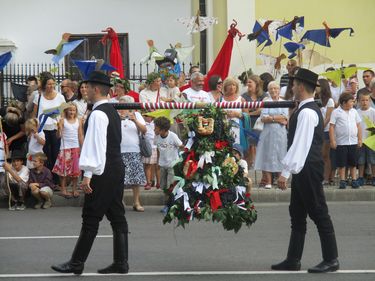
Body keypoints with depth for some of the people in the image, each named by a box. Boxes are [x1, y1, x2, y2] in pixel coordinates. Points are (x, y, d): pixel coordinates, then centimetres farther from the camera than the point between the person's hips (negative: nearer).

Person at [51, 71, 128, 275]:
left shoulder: (98, 114, -15)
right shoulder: (112, 111, 16)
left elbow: (95, 145, -21)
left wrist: (88, 175, -21)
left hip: (102, 172, -10)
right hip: (117, 168, 10)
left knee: (91, 219, -5)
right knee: (117, 216, 9)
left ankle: (77, 263, 1)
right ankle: (120, 262, 11)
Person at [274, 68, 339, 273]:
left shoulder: (307, 112, -18)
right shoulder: (307, 110, 14)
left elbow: (300, 144, -23)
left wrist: (286, 172, -22)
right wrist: (288, 169, 19)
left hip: (308, 169, -10)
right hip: (303, 170, 10)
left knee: (319, 213, -3)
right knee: (297, 215, 12)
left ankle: (331, 260, 5)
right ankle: (293, 260, 18)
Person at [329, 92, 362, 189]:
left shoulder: (354, 112, 8)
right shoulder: (336, 112, -5)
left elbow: (358, 126, 13)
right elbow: (332, 127, -6)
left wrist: (360, 139, 9)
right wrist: (332, 141, -11)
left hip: (353, 142, 4)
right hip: (341, 143, -4)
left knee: (353, 163, 9)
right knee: (341, 164, 1)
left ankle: (354, 180, 16)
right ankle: (342, 181, 9)